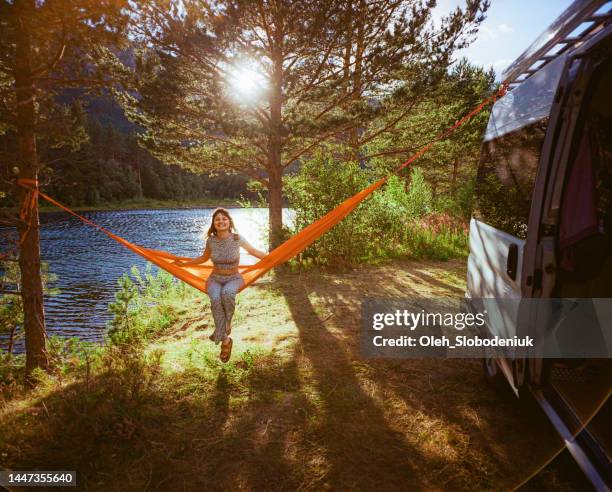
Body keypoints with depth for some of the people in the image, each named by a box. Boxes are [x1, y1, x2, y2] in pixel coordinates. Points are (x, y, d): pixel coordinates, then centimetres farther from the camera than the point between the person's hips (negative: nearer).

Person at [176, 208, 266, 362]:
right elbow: (204, 258, 16)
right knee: (215, 299, -35)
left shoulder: (237, 238, -10)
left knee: (227, 293, -39)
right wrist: (184, 264, 15)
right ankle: (225, 340, -24)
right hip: (215, 279, 1)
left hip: (234, 278, -1)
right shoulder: (210, 240, -4)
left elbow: (253, 251, 7)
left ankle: (225, 326, -13)